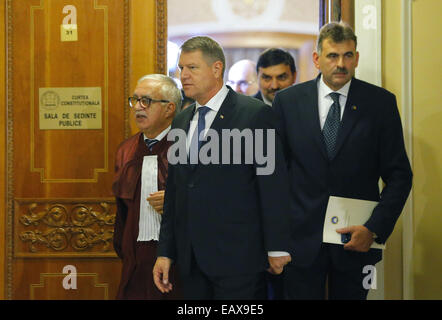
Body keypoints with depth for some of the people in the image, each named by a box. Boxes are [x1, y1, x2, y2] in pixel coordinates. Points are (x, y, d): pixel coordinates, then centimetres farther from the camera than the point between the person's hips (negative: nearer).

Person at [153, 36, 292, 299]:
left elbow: (274, 186, -9)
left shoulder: (256, 114, -6)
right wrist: (166, 252, 13)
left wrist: (277, 249, -11)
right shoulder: (181, 122, 15)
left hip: (238, 258, -6)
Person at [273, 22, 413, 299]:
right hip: (301, 238, 0)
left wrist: (375, 229, -10)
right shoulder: (288, 100, 2)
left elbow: (399, 175, 0)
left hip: (357, 238, 0)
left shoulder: (380, 102, 0)